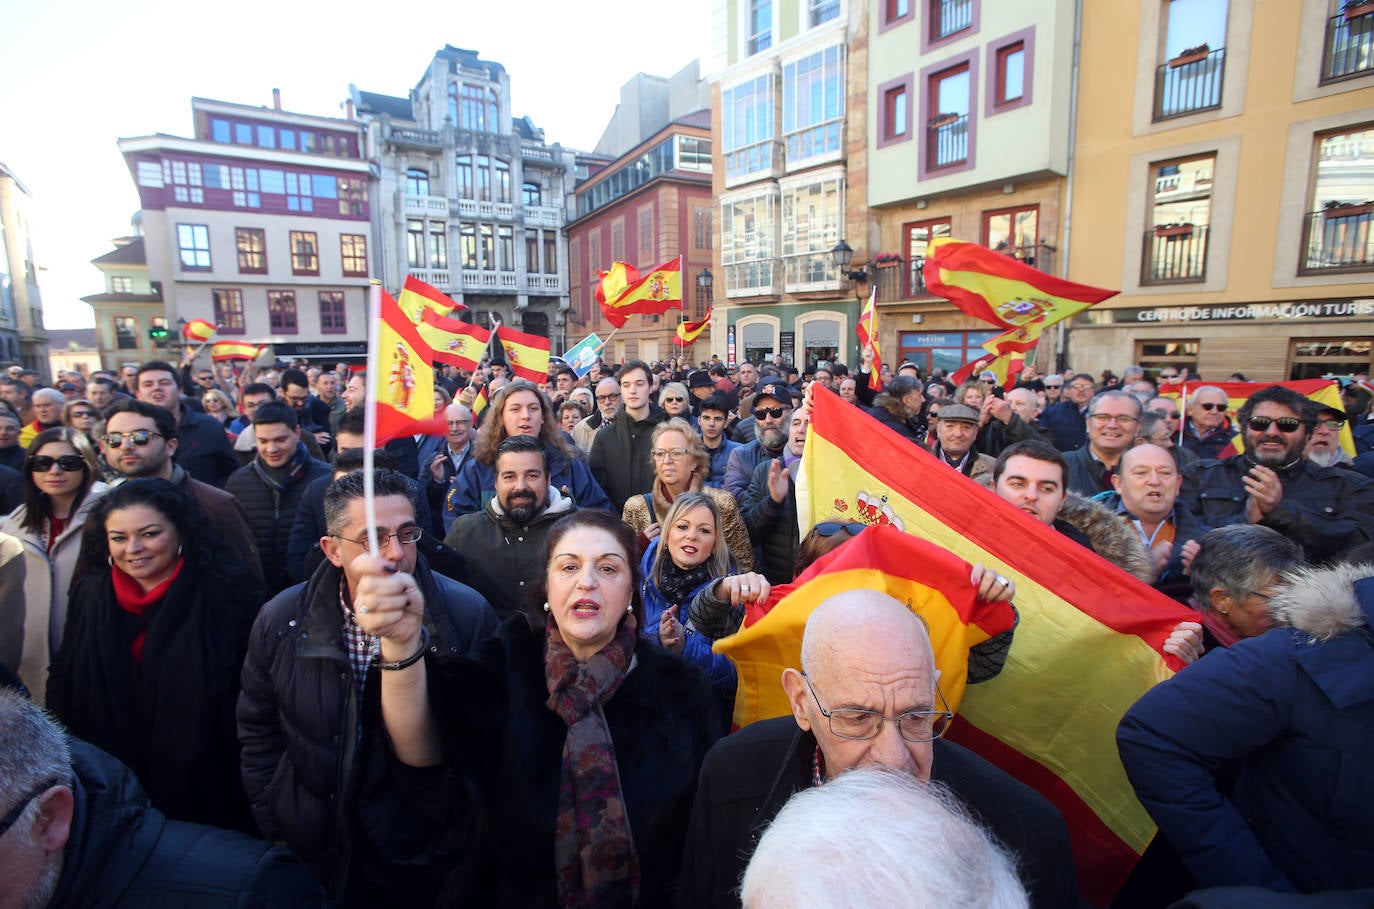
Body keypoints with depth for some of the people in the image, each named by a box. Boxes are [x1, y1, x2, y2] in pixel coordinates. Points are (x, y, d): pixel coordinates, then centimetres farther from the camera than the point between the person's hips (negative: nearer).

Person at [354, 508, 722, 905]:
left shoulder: (678, 688, -7)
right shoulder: (507, 660, -8)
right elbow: (423, 749, -26)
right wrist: (402, 643, -42)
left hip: (641, 896, 0)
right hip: (507, 892, 1)